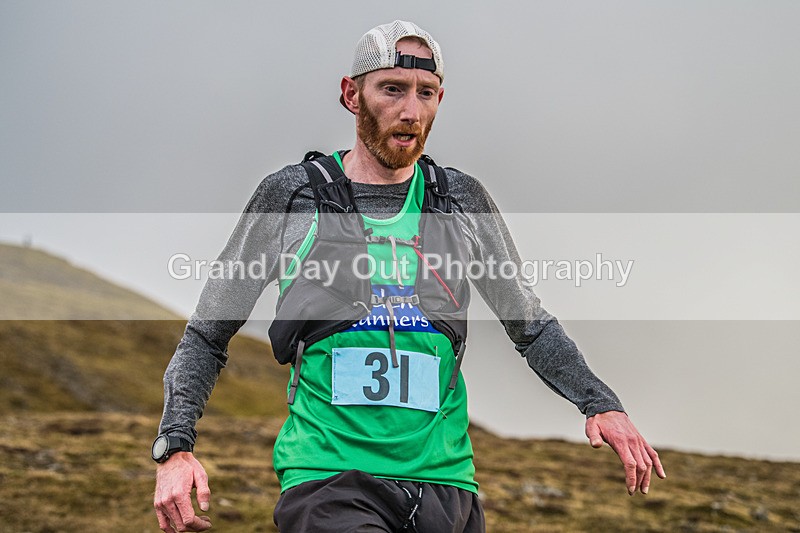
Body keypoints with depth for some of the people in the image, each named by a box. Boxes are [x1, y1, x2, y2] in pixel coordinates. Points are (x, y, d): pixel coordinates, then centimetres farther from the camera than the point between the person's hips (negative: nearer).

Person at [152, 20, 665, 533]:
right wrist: (175, 445, -7)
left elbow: (532, 325, 20)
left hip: (444, 480, 4)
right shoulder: (290, 196, 4)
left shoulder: (463, 200, 12)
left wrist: (601, 404, 4)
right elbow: (207, 337, 8)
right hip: (327, 478, -3)